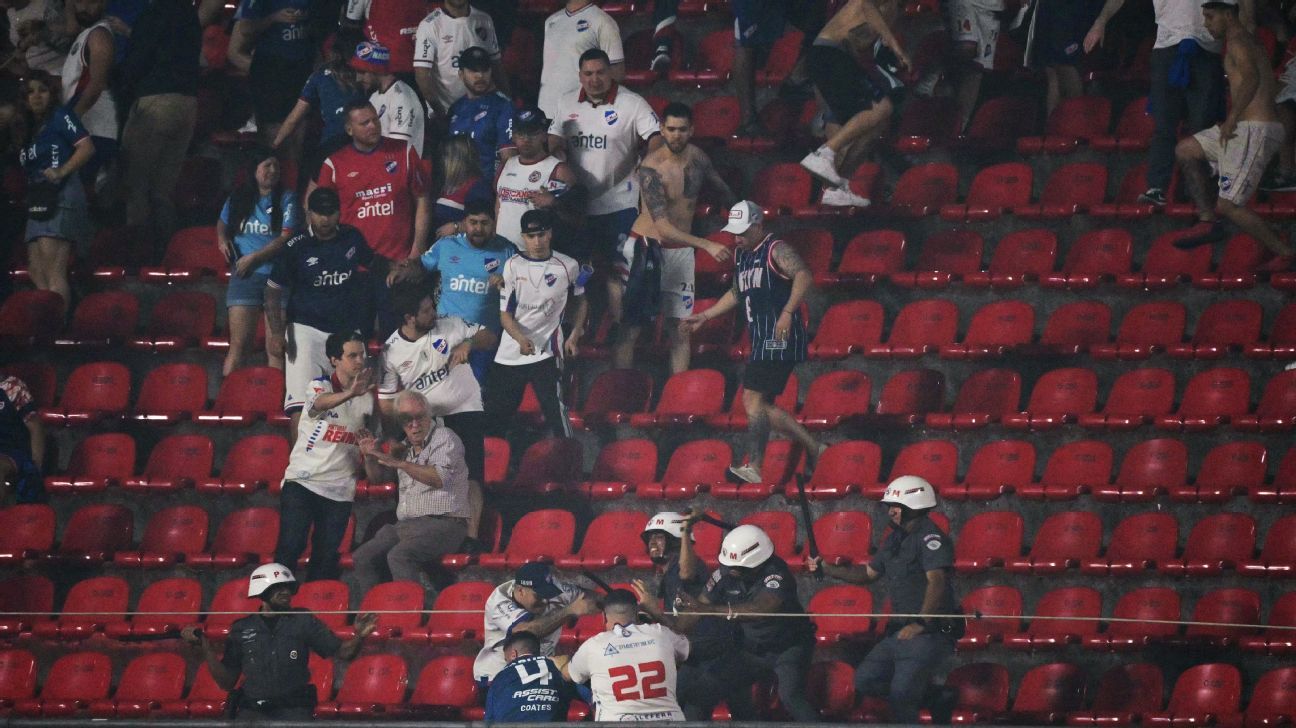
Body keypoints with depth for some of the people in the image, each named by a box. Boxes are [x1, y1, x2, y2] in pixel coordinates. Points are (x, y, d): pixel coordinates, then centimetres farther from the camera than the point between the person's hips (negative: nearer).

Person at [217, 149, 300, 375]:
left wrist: (254, 258, -11)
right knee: (239, 344, -4)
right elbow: (222, 223, 29)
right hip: (244, 276, 2)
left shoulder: (287, 199, 1)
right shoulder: (238, 198, 11)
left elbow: (287, 238, -9)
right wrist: (223, 239, 7)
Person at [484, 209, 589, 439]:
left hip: (547, 352, -2)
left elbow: (579, 301, 17)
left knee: (555, 410, -17)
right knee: (495, 413, 10)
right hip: (509, 354, 2)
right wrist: (520, 338, -23)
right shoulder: (513, 266, -2)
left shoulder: (568, 267, -1)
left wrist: (574, 335, 2)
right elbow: (505, 314, -3)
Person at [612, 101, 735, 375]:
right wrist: (706, 245, -32)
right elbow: (663, 227, -26)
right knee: (631, 328, -5)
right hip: (646, 247, -6)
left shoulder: (696, 157, -2)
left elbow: (721, 189, 21)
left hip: (682, 248, 6)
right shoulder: (652, 167, -21)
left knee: (680, 330, 7)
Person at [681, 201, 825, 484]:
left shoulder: (776, 250, -9)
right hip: (762, 340, 10)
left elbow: (804, 276, -25)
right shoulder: (741, 255, 19)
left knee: (753, 398, -14)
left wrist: (787, 313, -36)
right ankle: (813, 447, 12)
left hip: (780, 337, -10)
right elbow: (736, 293, 34)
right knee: (761, 406, 7)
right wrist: (704, 317, 32)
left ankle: (754, 468, -14)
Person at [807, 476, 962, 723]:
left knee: (900, 693, -20)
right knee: (865, 680, 6)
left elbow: (936, 582, -25)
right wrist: (827, 569, 19)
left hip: (931, 632, -10)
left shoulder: (931, 537, -13)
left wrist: (921, 624, -32)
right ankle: (937, 698, 10)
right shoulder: (894, 539, 17)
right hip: (900, 631, 10)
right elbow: (869, 573, 28)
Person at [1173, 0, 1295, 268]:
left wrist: (1232, 118, -23)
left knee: (1229, 205, -10)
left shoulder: (1238, 43, -10)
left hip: (1255, 131, -10)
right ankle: (1208, 222, 12)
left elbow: (1251, 77, -28)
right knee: (1185, 151, 17)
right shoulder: (1249, 42, 21)